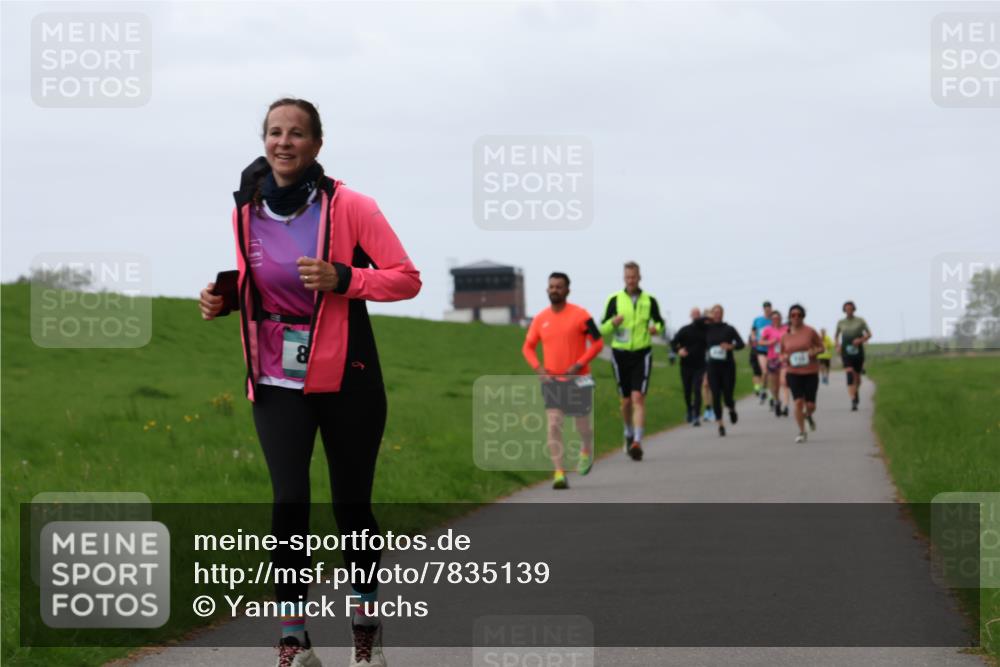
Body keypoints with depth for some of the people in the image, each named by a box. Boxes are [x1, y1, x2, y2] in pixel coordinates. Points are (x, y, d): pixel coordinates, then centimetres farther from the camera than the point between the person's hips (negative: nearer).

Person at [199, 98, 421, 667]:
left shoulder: (349, 207, -10)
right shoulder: (247, 211, 2)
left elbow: (407, 278, -9)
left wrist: (340, 278, -23)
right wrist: (224, 299, -2)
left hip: (346, 379, -2)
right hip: (277, 381, 2)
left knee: (352, 506, 7)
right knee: (289, 501, -12)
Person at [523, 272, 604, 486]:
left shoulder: (580, 315, -7)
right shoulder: (540, 319, 4)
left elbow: (597, 342, -5)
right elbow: (528, 347, 14)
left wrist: (579, 364, -16)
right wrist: (538, 368, -4)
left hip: (577, 379, -2)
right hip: (552, 380, 2)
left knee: (582, 425, 9)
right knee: (554, 425, -12)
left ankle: (587, 452, 43)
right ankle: (559, 473, -14)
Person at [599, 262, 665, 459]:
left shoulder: (649, 300, 1)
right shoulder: (614, 300, -1)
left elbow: (659, 322, 15)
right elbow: (603, 329, 0)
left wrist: (656, 328, -10)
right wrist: (613, 322, -23)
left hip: (642, 354, -1)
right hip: (620, 354, 1)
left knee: (638, 398, -16)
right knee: (626, 400, 10)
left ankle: (637, 442, -23)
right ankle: (629, 434, 37)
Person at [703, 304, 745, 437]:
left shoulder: (729, 329, -2)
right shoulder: (707, 329, 4)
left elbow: (741, 344, -5)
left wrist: (731, 346, -25)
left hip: (728, 366, -1)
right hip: (713, 367, 1)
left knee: (727, 397, -2)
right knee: (716, 396, -7)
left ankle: (732, 410, 33)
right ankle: (720, 424, 3)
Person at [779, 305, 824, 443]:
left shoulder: (810, 332, -3)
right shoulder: (785, 335, 4)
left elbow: (821, 347, 6)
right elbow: (782, 353, 16)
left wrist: (813, 352, -15)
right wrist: (784, 358, -7)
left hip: (811, 372, -1)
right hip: (793, 373, 1)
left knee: (810, 405, -1)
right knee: (798, 402, -11)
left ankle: (808, 416, 38)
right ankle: (801, 432, 3)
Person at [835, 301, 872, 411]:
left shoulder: (860, 321, -1)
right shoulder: (841, 323, 5)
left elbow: (869, 334, 4)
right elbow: (836, 335, 20)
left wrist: (861, 340, -15)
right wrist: (838, 346, 2)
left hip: (858, 351, 1)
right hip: (846, 352, -1)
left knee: (857, 376, 14)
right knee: (849, 374, -19)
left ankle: (857, 392, 48)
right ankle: (853, 401, -26)